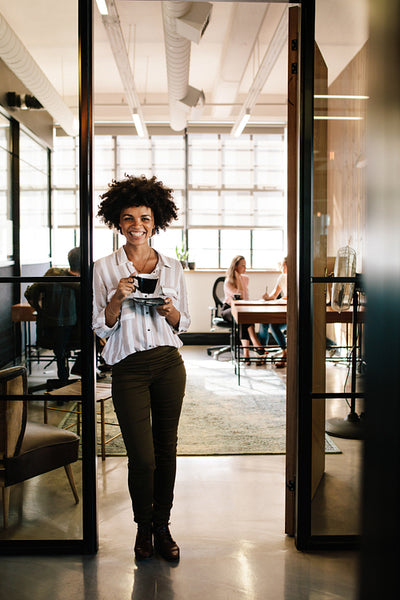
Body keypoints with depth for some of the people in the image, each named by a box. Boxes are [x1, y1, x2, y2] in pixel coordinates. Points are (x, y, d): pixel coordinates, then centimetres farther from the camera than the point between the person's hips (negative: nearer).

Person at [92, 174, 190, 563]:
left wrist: (169, 310, -10)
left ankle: (162, 527, 28)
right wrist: (117, 299, -15)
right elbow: (102, 329, 2)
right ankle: (143, 527, 24)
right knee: (142, 457, -3)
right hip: (129, 368, -2)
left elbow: (183, 324, 11)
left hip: (169, 363, 2)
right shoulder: (104, 269, 1)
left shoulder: (172, 267, 7)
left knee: (166, 449, 9)